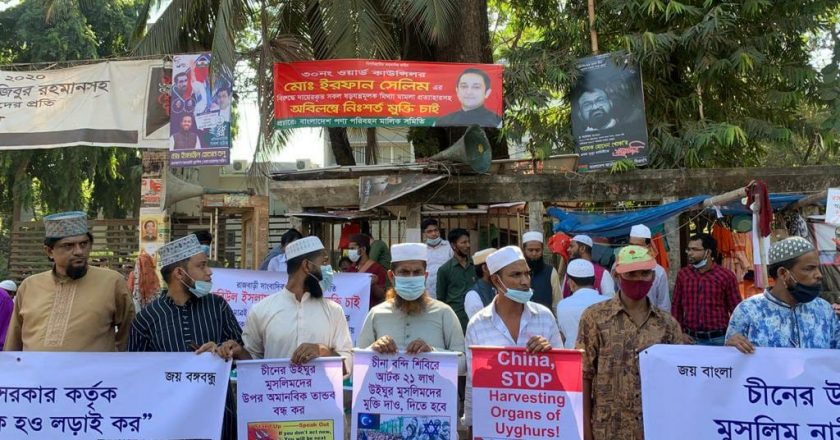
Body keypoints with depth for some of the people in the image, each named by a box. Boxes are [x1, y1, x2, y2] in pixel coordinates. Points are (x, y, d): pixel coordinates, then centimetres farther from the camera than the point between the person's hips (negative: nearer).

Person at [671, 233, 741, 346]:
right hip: (690, 339, 2)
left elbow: (736, 310, -1)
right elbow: (676, 307, 7)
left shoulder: (726, 276, -4)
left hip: (718, 340, -2)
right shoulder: (683, 274, 4)